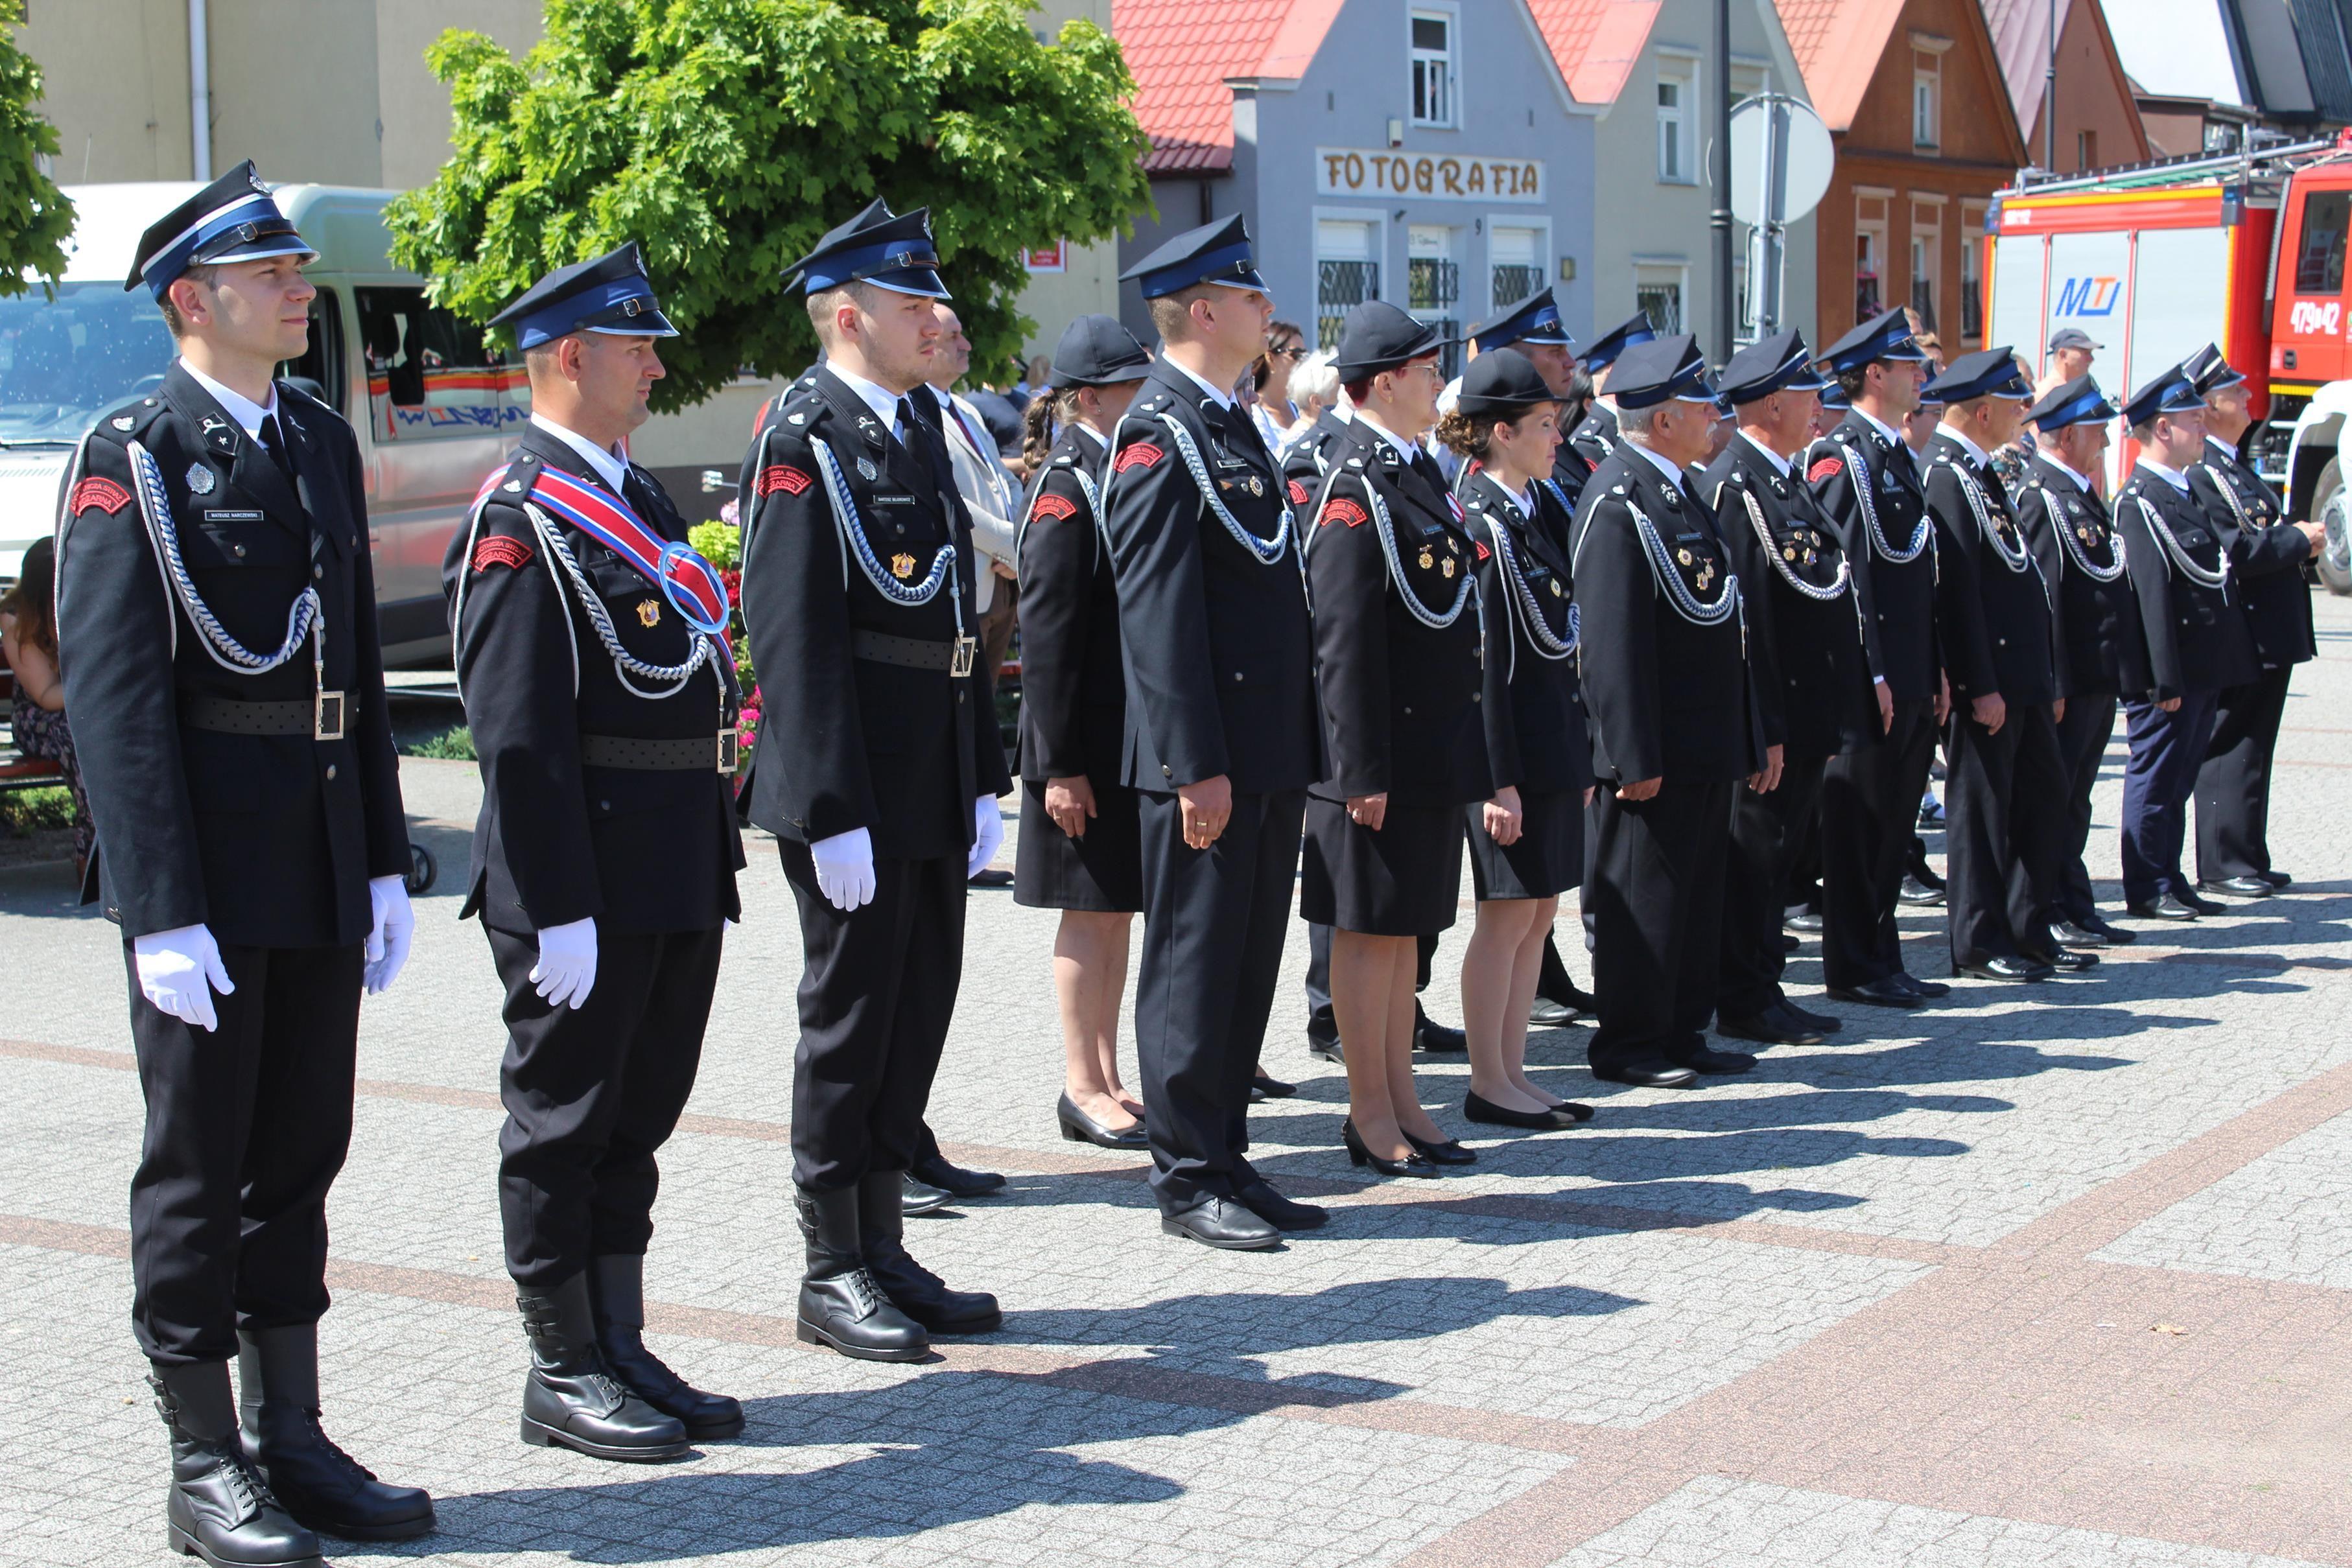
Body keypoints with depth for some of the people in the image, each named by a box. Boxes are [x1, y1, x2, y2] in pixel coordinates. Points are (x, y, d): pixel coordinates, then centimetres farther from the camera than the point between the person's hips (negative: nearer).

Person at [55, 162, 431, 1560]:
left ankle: (292, 1442, 22)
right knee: (199, 1158, 2)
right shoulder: (132, 456, -8)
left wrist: (387, 865, 13)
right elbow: (113, 693, -14)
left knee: (303, 1151, 12)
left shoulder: (324, 443, 14)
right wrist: (162, 909, -19)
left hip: (323, 859, 7)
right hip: (203, 863, -7)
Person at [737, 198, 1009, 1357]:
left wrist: (983, 781, 15)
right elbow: (792, 638, -17)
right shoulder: (803, 440, -11)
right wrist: (832, 814, -21)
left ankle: (883, 1252, 23)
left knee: (918, 1011, 12)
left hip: (933, 791, 8)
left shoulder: (918, 430, 16)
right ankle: (833, 1273, 10)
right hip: (854, 791, -8)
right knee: (850, 1020, 0)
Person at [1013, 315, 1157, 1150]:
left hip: (1139, 736, 8)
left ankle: (1107, 1078, 21)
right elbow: (1047, 637, -18)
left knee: (1119, 910, 13)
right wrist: (1061, 764, -20)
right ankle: (1083, 1090, 8)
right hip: (1089, 743, -8)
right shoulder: (1066, 488, -14)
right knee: (1091, 911, -1)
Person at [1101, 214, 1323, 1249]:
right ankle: (1190, 1179, 6)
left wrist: (1296, 754, 18)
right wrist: (1197, 766, -21)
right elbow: (1158, 612, -18)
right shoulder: (1160, 434, -12)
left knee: (1248, 963, 13)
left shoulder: (1232, 427, 17)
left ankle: (1225, 1157, 21)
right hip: (1208, 761, -9)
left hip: (1267, 756, 9)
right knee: (1194, 964, -1)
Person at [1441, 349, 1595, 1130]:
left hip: (1556, 742, 9)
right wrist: (1498, 780, -20)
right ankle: (1489, 1084, 8)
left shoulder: (1541, 511, 12)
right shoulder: (1479, 525, -15)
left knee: (1540, 913, 11)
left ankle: (1514, 1072, 19)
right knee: (1508, 914, -2)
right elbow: (1479, 662, -18)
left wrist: (1580, 755, 15)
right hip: (1511, 747, -9)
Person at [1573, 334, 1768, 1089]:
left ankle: (1682, 1034, 25)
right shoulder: (1617, 503, -17)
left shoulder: (1682, 491, 15)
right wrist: (1635, 758, -24)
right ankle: (1628, 1045, 11)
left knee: (1698, 894, 15)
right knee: (1643, 898, 0)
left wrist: (1755, 736, 19)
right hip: (1655, 754, -10)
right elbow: (1612, 644, -22)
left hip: (1707, 748, 10)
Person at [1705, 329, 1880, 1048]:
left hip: (1805, 718, 10)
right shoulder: (1732, 487, -17)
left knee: (1779, 852, 15)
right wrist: (1759, 730, -24)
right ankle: (1745, 1003, 8)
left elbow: (1835, 589, 20)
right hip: (1768, 719, -10)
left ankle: (1763, 992, 24)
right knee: (1754, 855, -1)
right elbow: (1735, 616, -22)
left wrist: (1868, 679, 15)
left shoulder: (1788, 483, 15)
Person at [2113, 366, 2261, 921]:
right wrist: (2165, 680, -24)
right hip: (2171, 672, -9)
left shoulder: (2186, 494, 15)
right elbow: (2150, 594, -21)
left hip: (2203, 669, 9)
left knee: (2178, 779, 15)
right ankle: (2148, 890, 8)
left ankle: (2170, 882, 22)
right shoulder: (2138, 501, -16)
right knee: (2155, 780, 0)